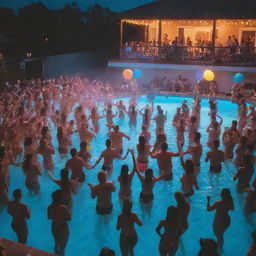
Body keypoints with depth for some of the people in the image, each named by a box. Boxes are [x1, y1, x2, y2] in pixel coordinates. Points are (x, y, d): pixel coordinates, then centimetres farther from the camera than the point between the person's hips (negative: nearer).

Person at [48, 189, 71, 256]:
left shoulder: (50, 207, -14)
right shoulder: (63, 207, -29)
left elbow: (49, 217, 1)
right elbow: (69, 218, -19)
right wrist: (69, 212, -2)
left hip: (54, 228, 5)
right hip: (63, 228, -5)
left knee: (57, 243, 28)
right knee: (62, 246, 16)